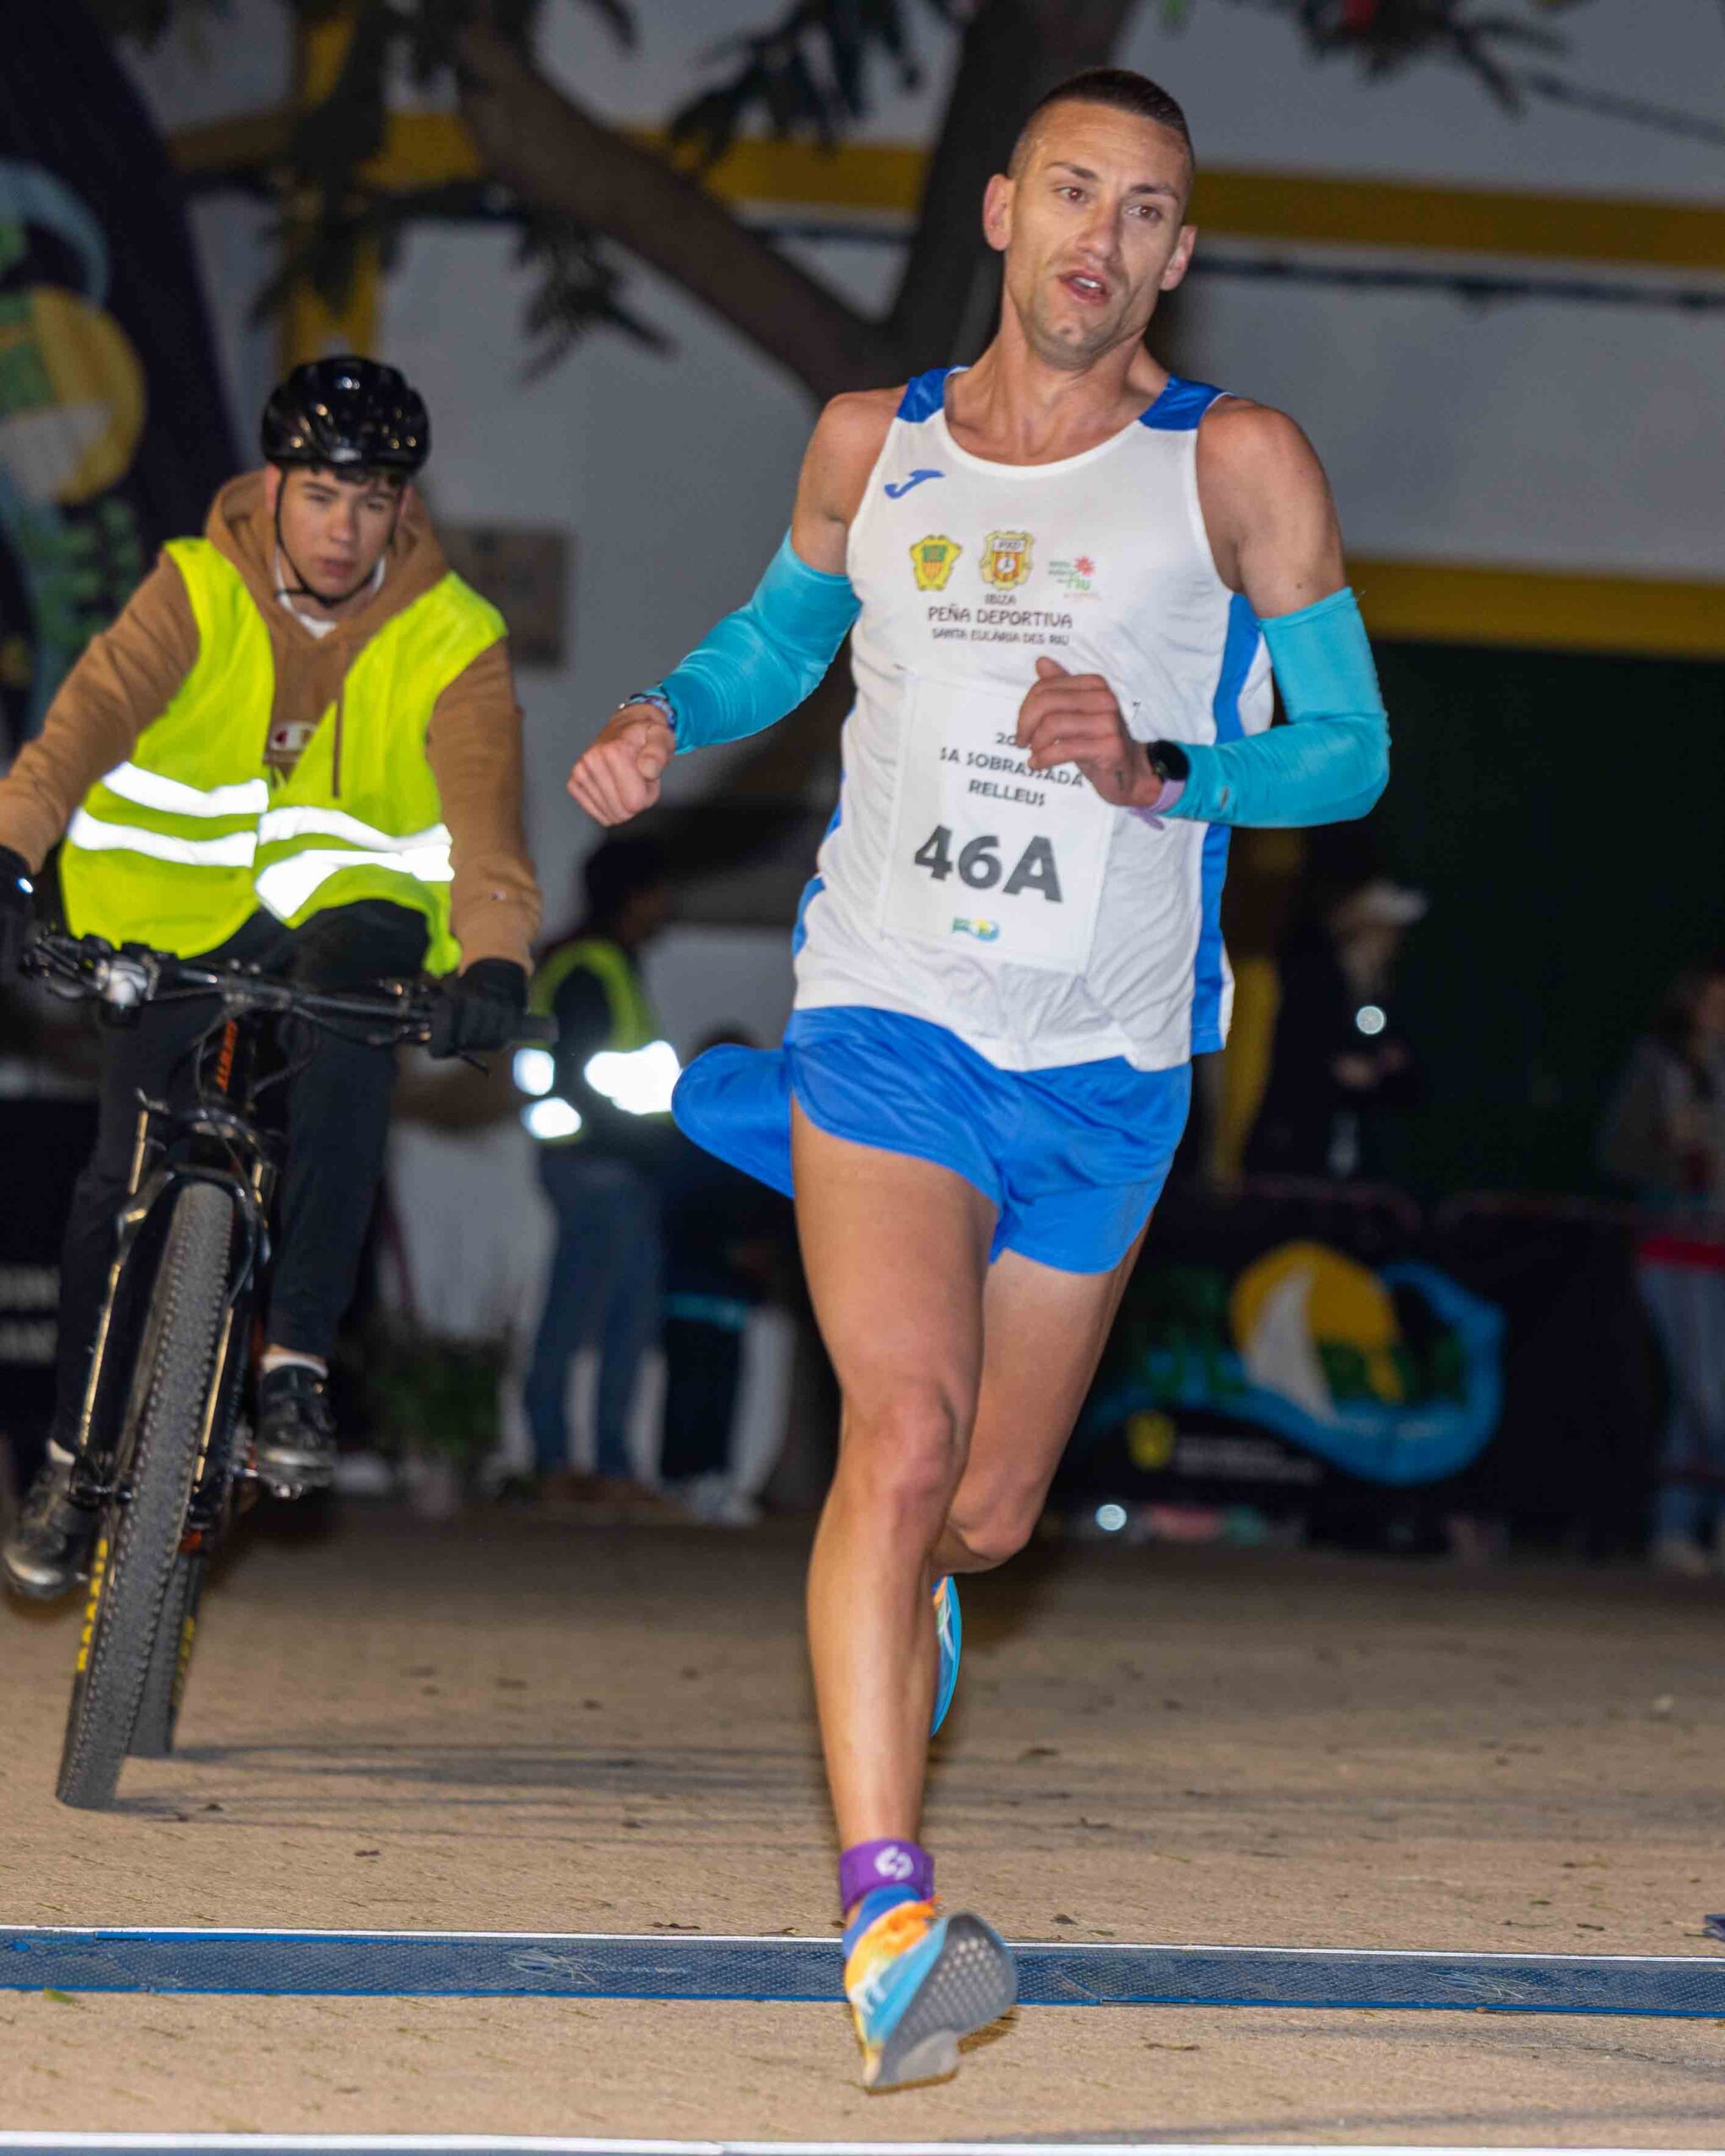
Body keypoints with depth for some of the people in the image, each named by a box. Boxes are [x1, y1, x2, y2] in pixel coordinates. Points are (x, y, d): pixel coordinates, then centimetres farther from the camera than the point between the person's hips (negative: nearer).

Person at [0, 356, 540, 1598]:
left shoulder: (450, 639, -11)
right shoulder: (201, 590, -10)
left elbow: (486, 806, -25)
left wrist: (496, 959, -44)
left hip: (351, 904, -1)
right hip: (185, 912, 1)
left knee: (347, 1031, -34)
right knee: (125, 1178, -6)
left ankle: (297, 1366, -33)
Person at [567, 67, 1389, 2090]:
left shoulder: (1238, 463, -3)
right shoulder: (873, 444, 5)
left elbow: (1351, 750, -1)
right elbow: (780, 631, 24)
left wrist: (1158, 769, -18)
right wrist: (665, 715, 4)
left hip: (1101, 1066, 0)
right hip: (886, 1019, 0)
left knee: (987, 1512, 11)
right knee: (902, 1430, -21)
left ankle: (907, 1583, 50)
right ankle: (886, 1917, -27)